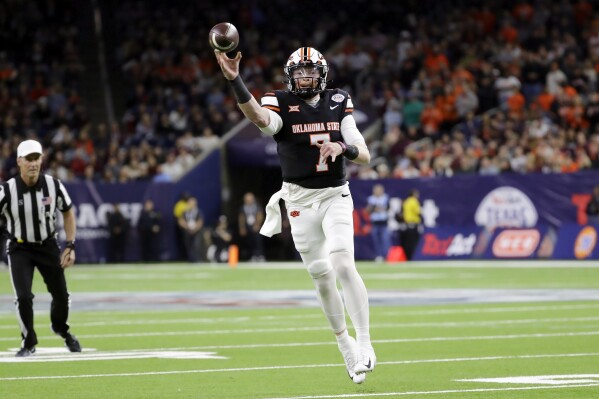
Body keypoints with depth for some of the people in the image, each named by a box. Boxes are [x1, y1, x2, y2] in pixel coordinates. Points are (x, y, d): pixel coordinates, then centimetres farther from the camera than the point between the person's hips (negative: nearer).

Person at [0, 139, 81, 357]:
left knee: (61, 295, 7)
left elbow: (68, 213, 2)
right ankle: (29, 343, 10)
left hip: (48, 246, 2)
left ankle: (61, 329, 40)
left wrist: (70, 246, -4)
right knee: (24, 297, -14)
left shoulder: (54, 185, -14)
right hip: (19, 249, -2)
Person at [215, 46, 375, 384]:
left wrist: (342, 147, -24)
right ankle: (344, 342, 25)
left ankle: (365, 343, -16)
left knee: (343, 264, -19)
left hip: (336, 196, 0)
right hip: (300, 200, 0)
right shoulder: (282, 105, -5)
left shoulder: (338, 105, 2)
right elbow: (259, 116, -31)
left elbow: (365, 156, -1)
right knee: (322, 277, 7)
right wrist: (234, 80, -48)